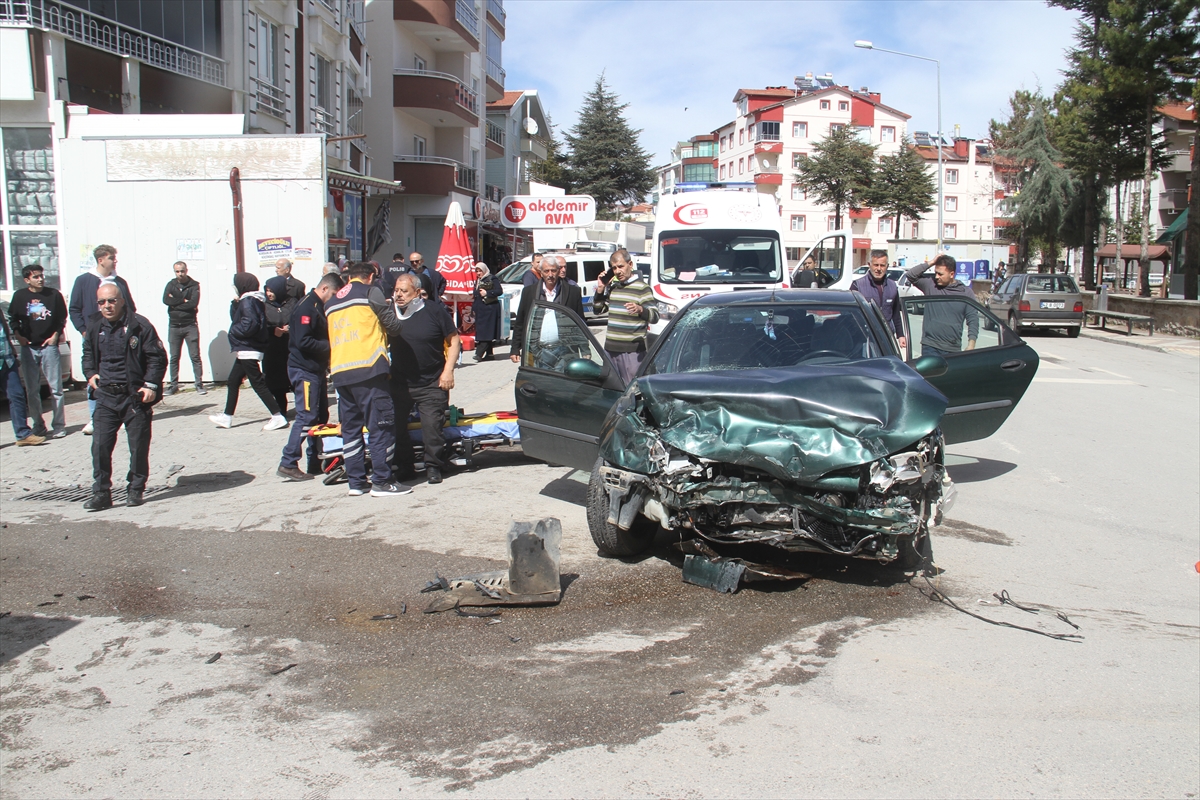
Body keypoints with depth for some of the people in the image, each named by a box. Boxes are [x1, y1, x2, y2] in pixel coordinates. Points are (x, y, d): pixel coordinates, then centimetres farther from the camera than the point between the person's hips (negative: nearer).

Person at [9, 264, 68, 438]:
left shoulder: (54, 294, 2)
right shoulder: (19, 296, 5)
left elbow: (62, 318, 8)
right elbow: (13, 319, 12)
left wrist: (56, 335, -3)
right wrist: (18, 335, -2)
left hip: (49, 346, -1)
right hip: (28, 348, 2)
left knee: (56, 388, -2)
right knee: (32, 391, 5)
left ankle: (58, 426, 3)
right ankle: (38, 426, 13)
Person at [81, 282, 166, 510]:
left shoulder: (139, 325, -9)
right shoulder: (95, 327, 6)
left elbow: (157, 357, -6)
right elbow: (88, 354, 24)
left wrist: (151, 384, -14)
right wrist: (90, 374, 8)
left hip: (135, 396, -4)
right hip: (106, 397, 4)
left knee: (138, 446, 4)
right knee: (100, 445, -2)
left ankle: (136, 489, 18)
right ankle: (101, 493, 5)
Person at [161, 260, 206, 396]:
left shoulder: (194, 285, -1)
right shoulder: (171, 284, 8)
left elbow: (194, 302, -16)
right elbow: (165, 300, -8)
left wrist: (175, 303, -11)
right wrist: (184, 301, -12)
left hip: (190, 325, -3)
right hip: (174, 326, 3)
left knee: (195, 356, -3)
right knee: (174, 357, 7)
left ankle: (199, 384, 0)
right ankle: (173, 385, 13)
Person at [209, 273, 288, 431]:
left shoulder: (247, 302, -15)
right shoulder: (252, 301, 14)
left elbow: (250, 324, -27)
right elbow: (236, 318, 16)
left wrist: (233, 331, -13)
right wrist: (235, 303, 0)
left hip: (248, 351, -11)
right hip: (245, 350, 11)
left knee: (258, 384, -9)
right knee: (232, 382, 16)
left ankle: (278, 417, -8)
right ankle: (227, 417, 24)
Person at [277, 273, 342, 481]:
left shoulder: (319, 307, 15)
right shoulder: (306, 307, -16)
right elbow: (302, 341, -24)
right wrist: (329, 346, -19)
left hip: (316, 369, 10)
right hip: (304, 370, -10)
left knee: (320, 416, 12)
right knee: (306, 417, -10)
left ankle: (316, 462, 19)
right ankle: (288, 464, -6)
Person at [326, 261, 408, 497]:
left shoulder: (331, 302, 22)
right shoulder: (370, 291, 3)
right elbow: (393, 326, 1)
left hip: (339, 371, 7)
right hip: (368, 368, -7)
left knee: (350, 427, 11)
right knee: (381, 426, -3)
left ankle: (356, 482, 12)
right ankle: (382, 482, -4)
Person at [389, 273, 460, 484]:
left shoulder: (434, 311, -6)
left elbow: (454, 340, -2)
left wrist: (448, 371, -9)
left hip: (431, 384, -4)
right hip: (399, 383, 4)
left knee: (432, 425, -7)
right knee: (396, 426, 5)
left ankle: (433, 467, 9)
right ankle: (405, 467, 19)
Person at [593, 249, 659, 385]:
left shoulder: (641, 287, -5)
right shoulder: (612, 286, 14)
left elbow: (655, 316, -11)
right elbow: (598, 310, 21)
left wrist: (640, 309, -31)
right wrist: (600, 289, 7)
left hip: (632, 350, -6)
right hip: (610, 348, 7)